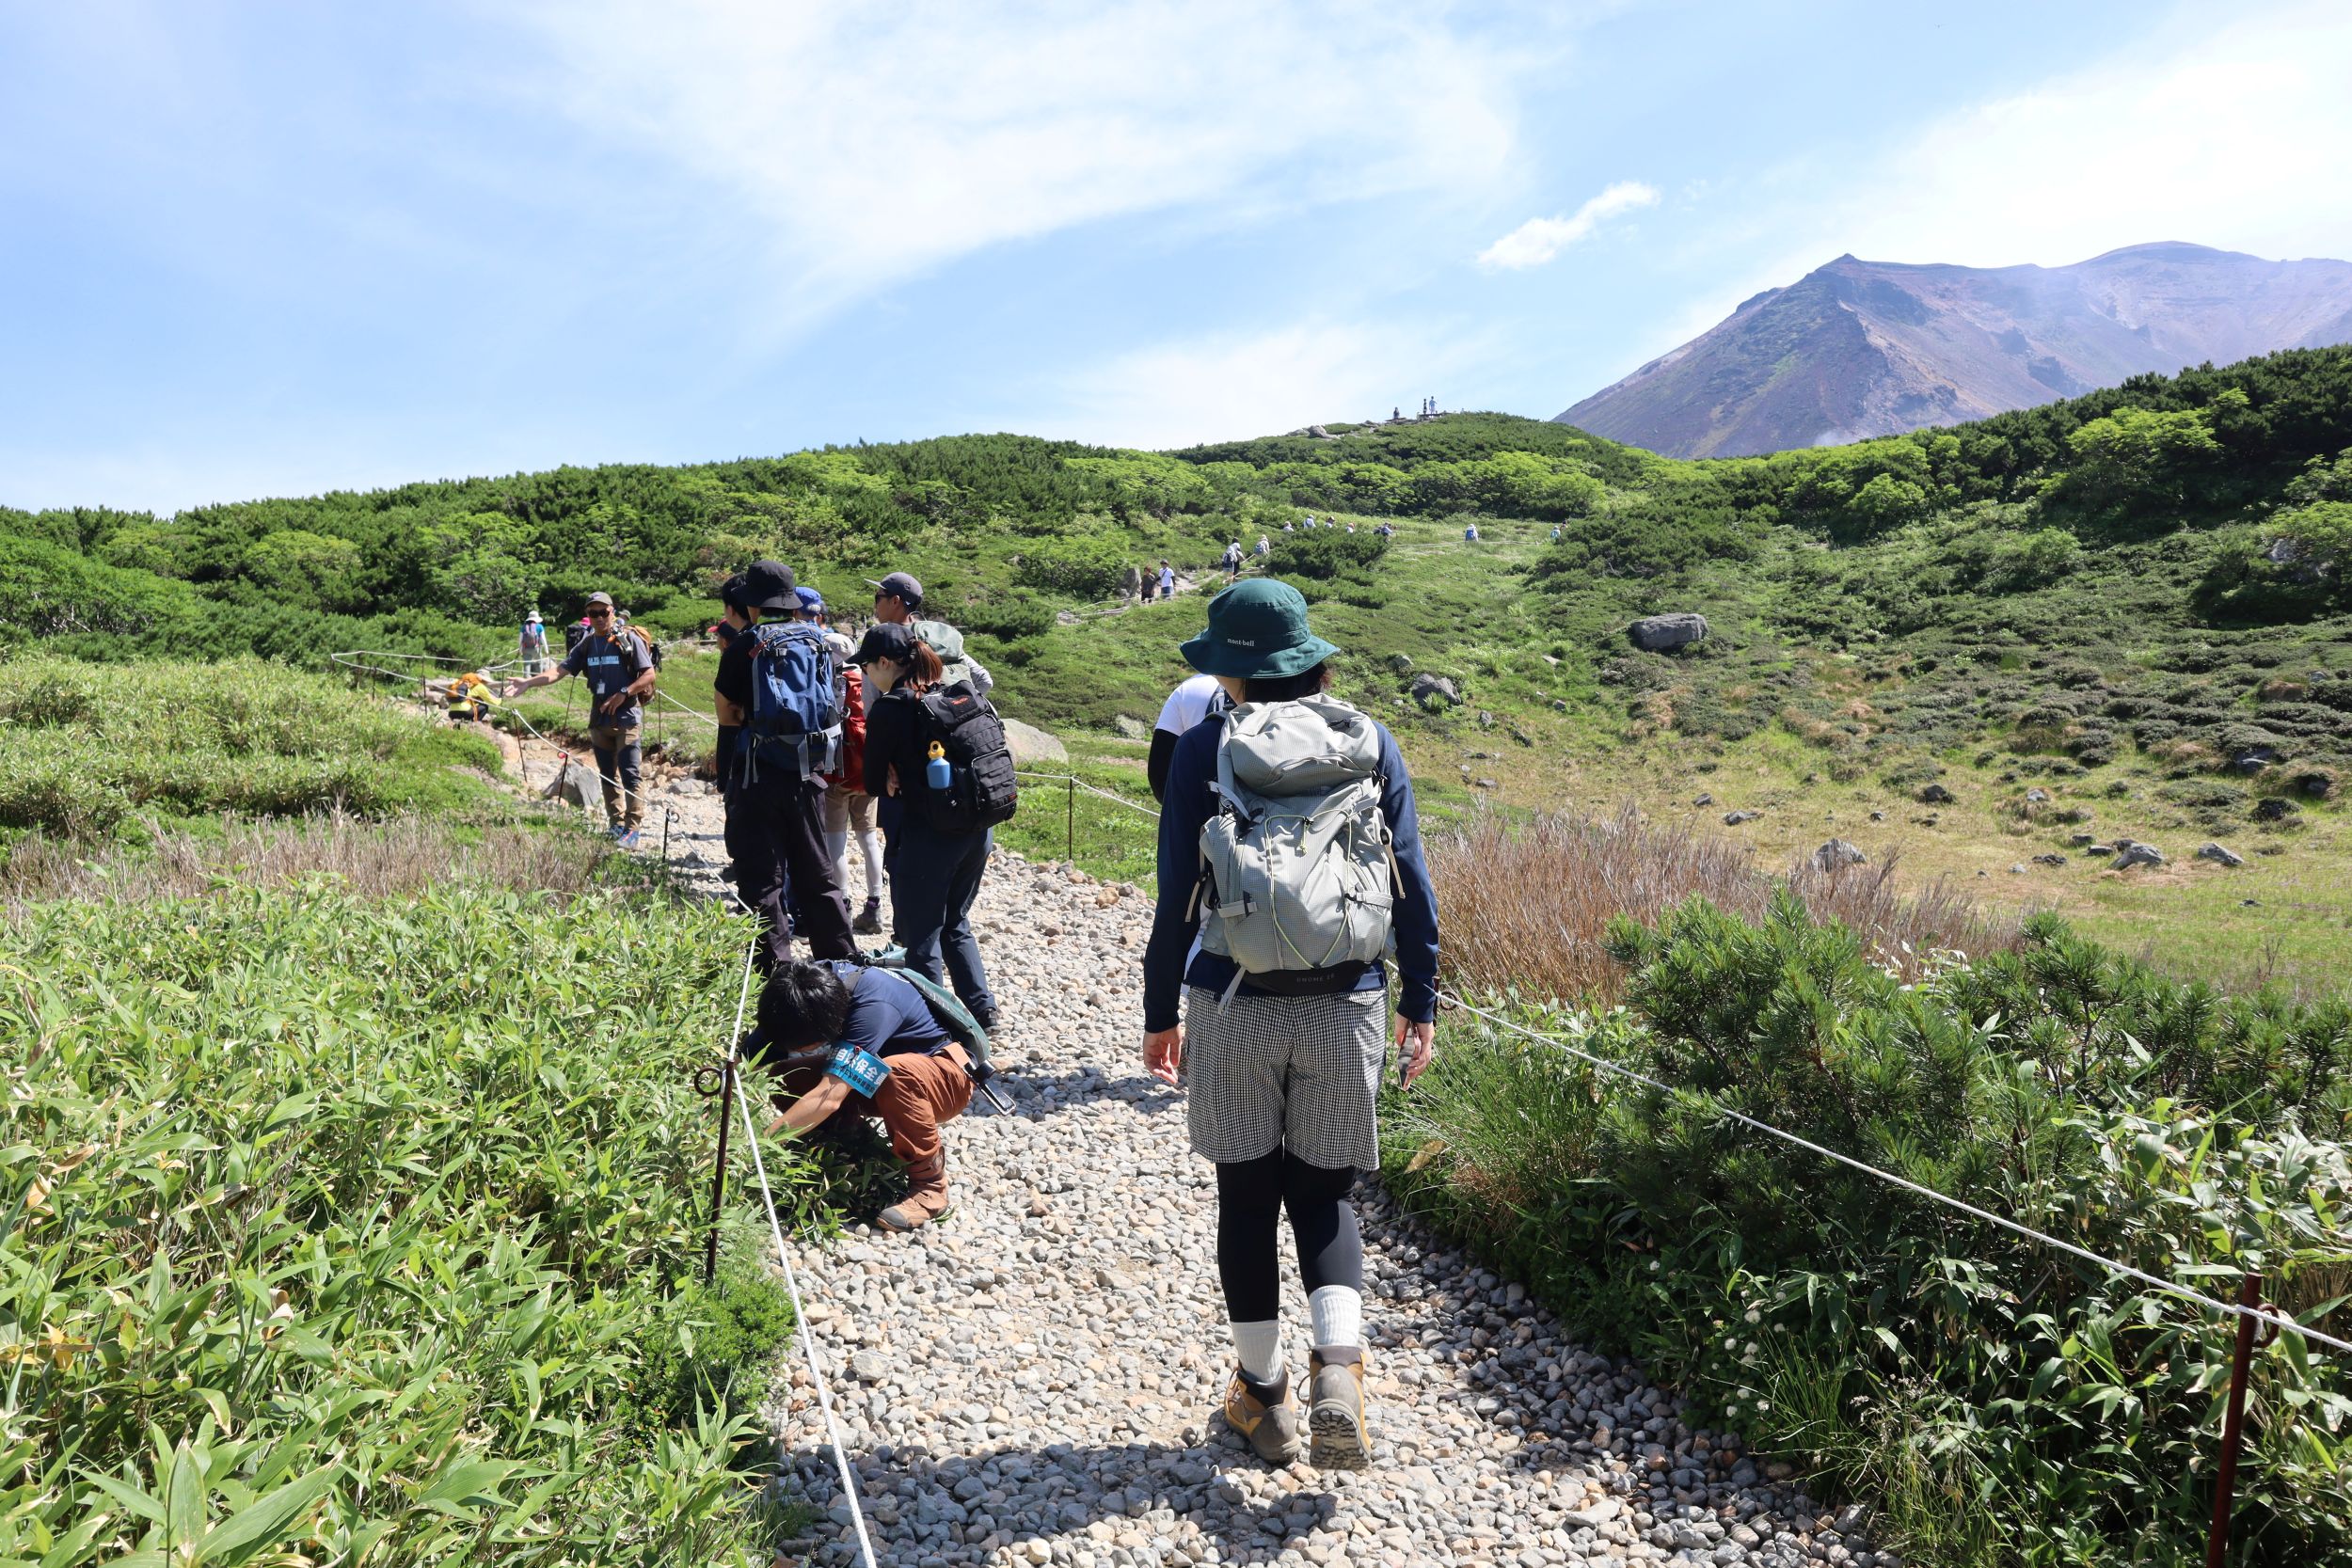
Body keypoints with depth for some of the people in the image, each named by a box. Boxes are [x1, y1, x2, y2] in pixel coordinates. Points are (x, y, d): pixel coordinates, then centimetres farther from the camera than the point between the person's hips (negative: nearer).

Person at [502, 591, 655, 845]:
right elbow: (560, 671, 4)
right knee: (607, 776, 11)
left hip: (626, 718, -6)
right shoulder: (586, 645, 9)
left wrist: (623, 694, -17)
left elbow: (649, 675, -8)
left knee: (629, 774, -10)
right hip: (599, 719, 6)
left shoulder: (629, 639, -5)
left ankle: (632, 828, -6)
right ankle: (616, 825, 21)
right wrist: (528, 681, -9)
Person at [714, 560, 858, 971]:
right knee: (815, 871, 16)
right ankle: (842, 961, 21)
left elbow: (726, 707, 2)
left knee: (762, 877, 4)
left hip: (760, 772, -4)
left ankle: (773, 967, 6)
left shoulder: (747, 644, -6)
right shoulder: (819, 643, 6)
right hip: (809, 771, 4)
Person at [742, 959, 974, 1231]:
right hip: (875, 1076, 6)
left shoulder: (873, 1004, -36)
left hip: (945, 1078, -6)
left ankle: (929, 1184, -20)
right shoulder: (812, 982, -18)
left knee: (895, 1073, -39)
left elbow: (829, 1097, -42)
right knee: (783, 1077, -13)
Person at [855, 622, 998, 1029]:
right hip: (979, 828, 7)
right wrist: (912, 777, 7)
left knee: (921, 938, 8)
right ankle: (982, 1009, 25)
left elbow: (874, 784, -6)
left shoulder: (889, 709, -11)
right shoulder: (959, 691, 6)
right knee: (956, 924, 23)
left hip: (928, 833, -7)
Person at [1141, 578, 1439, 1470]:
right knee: (1322, 1195, 16)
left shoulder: (1205, 747, -4)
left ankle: (1262, 1394, 25)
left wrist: (1160, 1012, 6)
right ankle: (1338, 1374, -3)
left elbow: (1176, 895, -3)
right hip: (1345, 1007, 2)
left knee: (1246, 1197, 15)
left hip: (1234, 1006, -1)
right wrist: (1419, 1004, 11)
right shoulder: (1371, 743, 2)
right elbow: (1411, 885, 2)